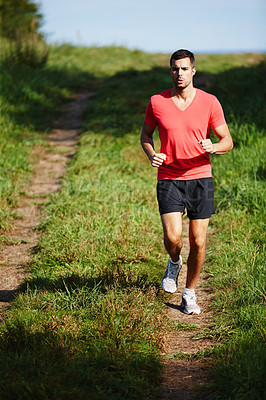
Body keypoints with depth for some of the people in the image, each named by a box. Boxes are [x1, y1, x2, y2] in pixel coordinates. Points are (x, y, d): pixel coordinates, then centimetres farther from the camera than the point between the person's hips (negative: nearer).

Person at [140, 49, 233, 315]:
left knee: (198, 242, 1)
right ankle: (174, 263, 20)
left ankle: (189, 295, 22)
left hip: (200, 177, 1)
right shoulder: (156, 102, 0)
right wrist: (151, 155, -6)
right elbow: (146, 134, 15)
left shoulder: (210, 102, -1)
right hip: (168, 178, 0)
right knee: (172, 237, -17)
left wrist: (213, 148, -20)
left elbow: (227, 141, 4)